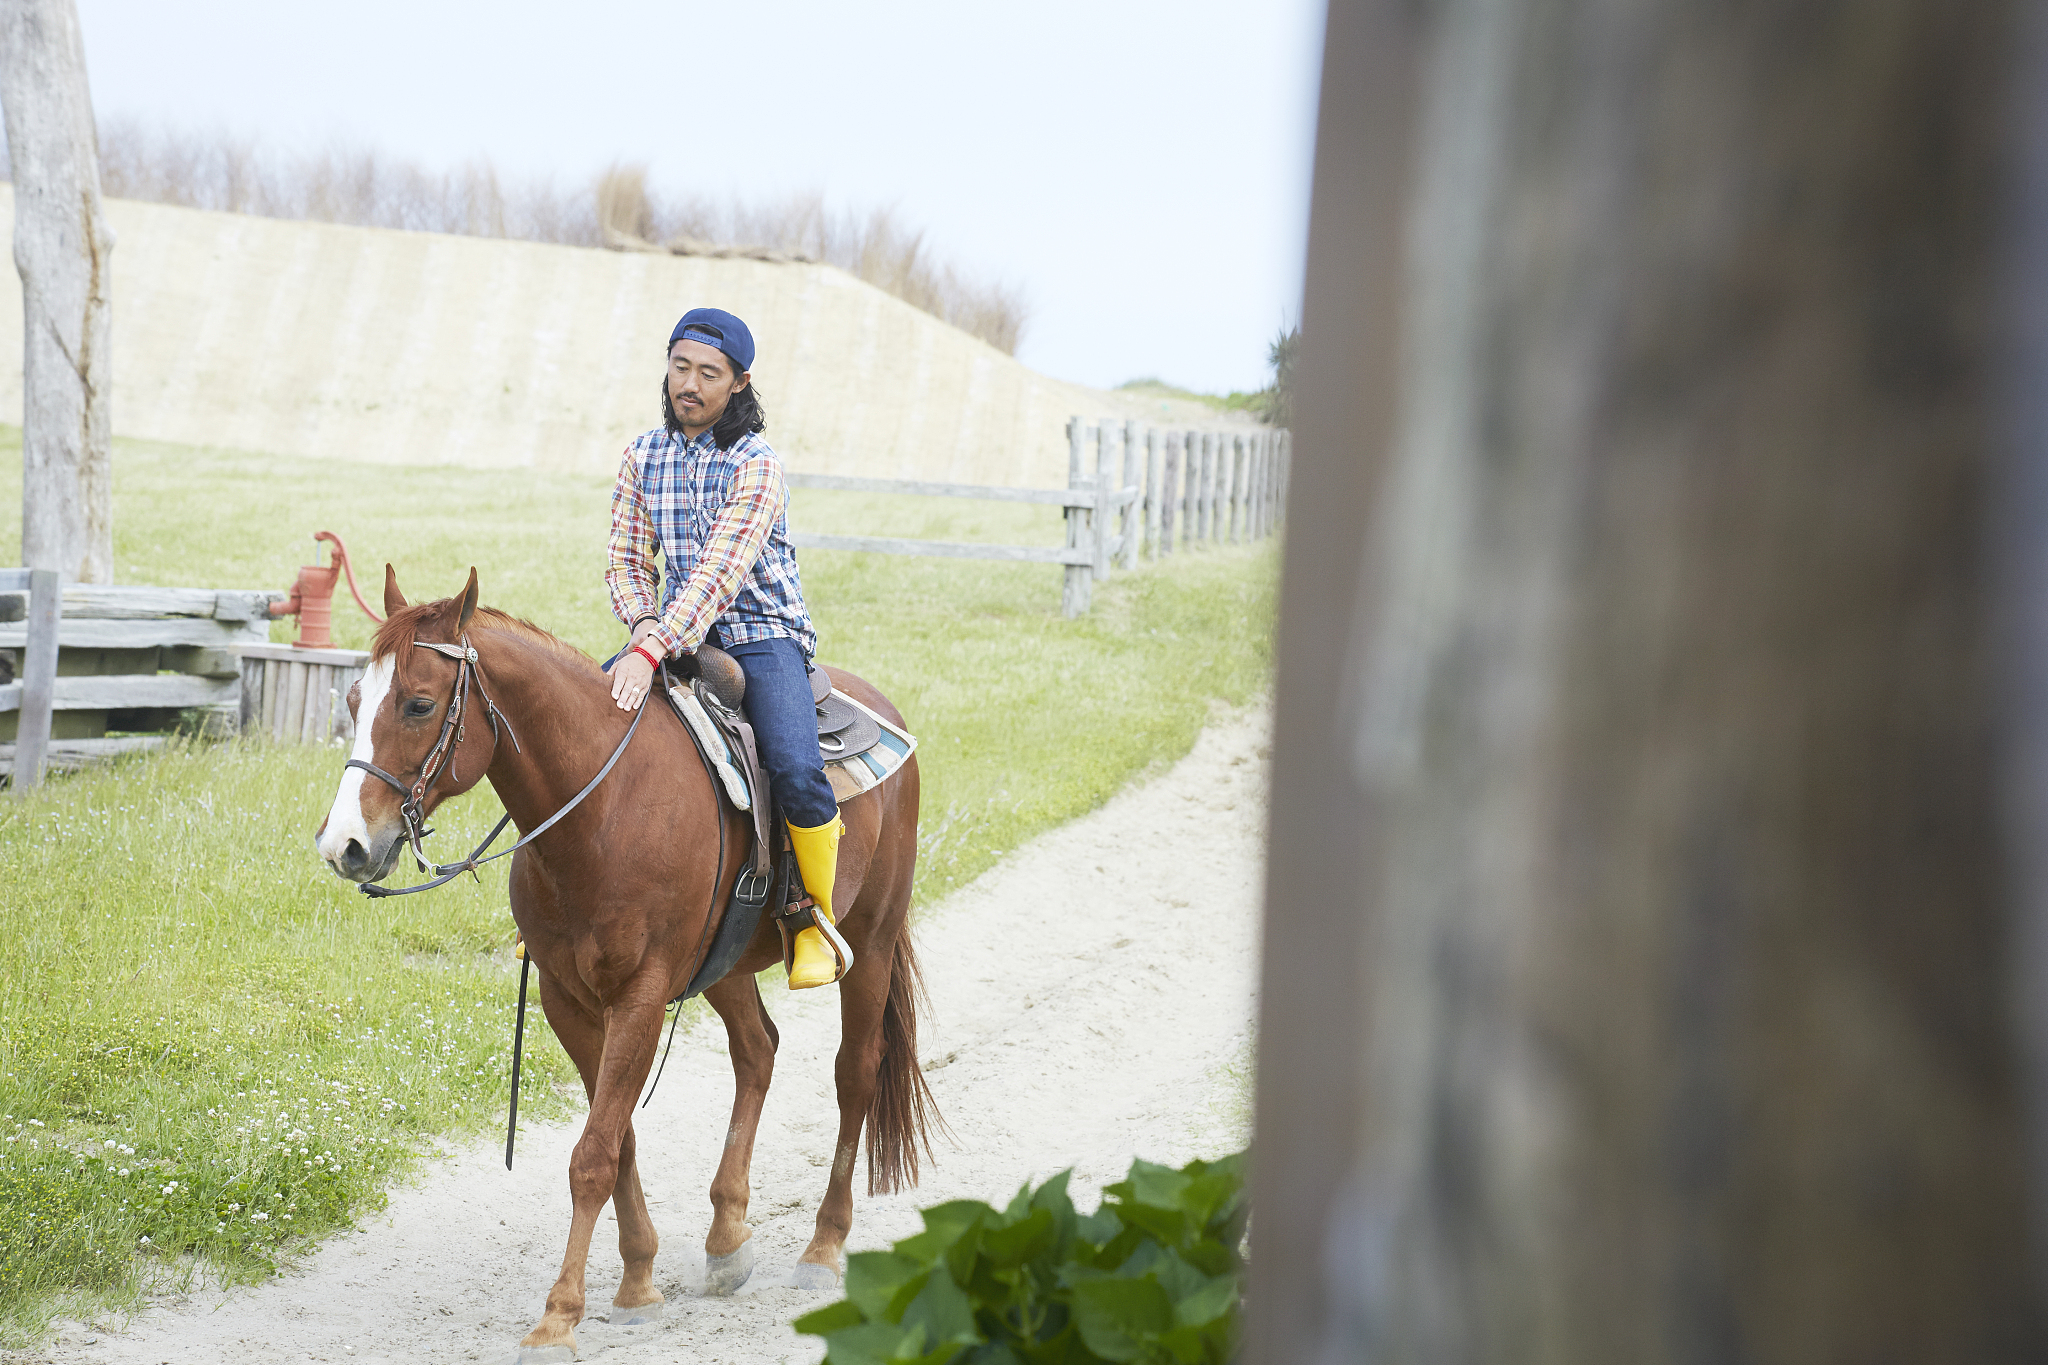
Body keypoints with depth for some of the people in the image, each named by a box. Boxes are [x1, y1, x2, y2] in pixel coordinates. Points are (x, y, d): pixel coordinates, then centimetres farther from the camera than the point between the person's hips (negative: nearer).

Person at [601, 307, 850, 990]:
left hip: (762, 633, -5)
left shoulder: (757, 466, -14)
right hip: (672, 635, 5)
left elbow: (721, 572, -24)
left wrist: (652, 652, -34)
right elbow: (626, 557, 7)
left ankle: (818, 919, -7)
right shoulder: (643, 456, 5)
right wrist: (643, 629, -14)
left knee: (796, 769, -29)